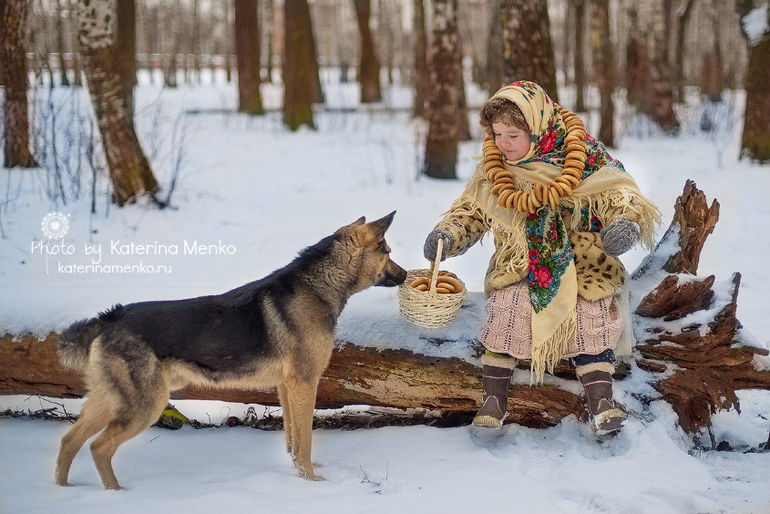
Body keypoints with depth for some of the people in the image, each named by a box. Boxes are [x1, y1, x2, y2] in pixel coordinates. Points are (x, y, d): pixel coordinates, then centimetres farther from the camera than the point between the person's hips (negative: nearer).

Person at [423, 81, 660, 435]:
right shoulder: (492, 170, -2)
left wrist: (625, 221, -29)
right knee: (502, 321, -17)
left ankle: (601, 404, 4)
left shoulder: (584, 157, -12)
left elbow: (617, 192, -8)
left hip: (581, 264, -1)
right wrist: (447, 235, -11)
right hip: (519, 267, 1)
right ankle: (492, 402, -1)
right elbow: (471, 210, 8)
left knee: (590, 327, -12)